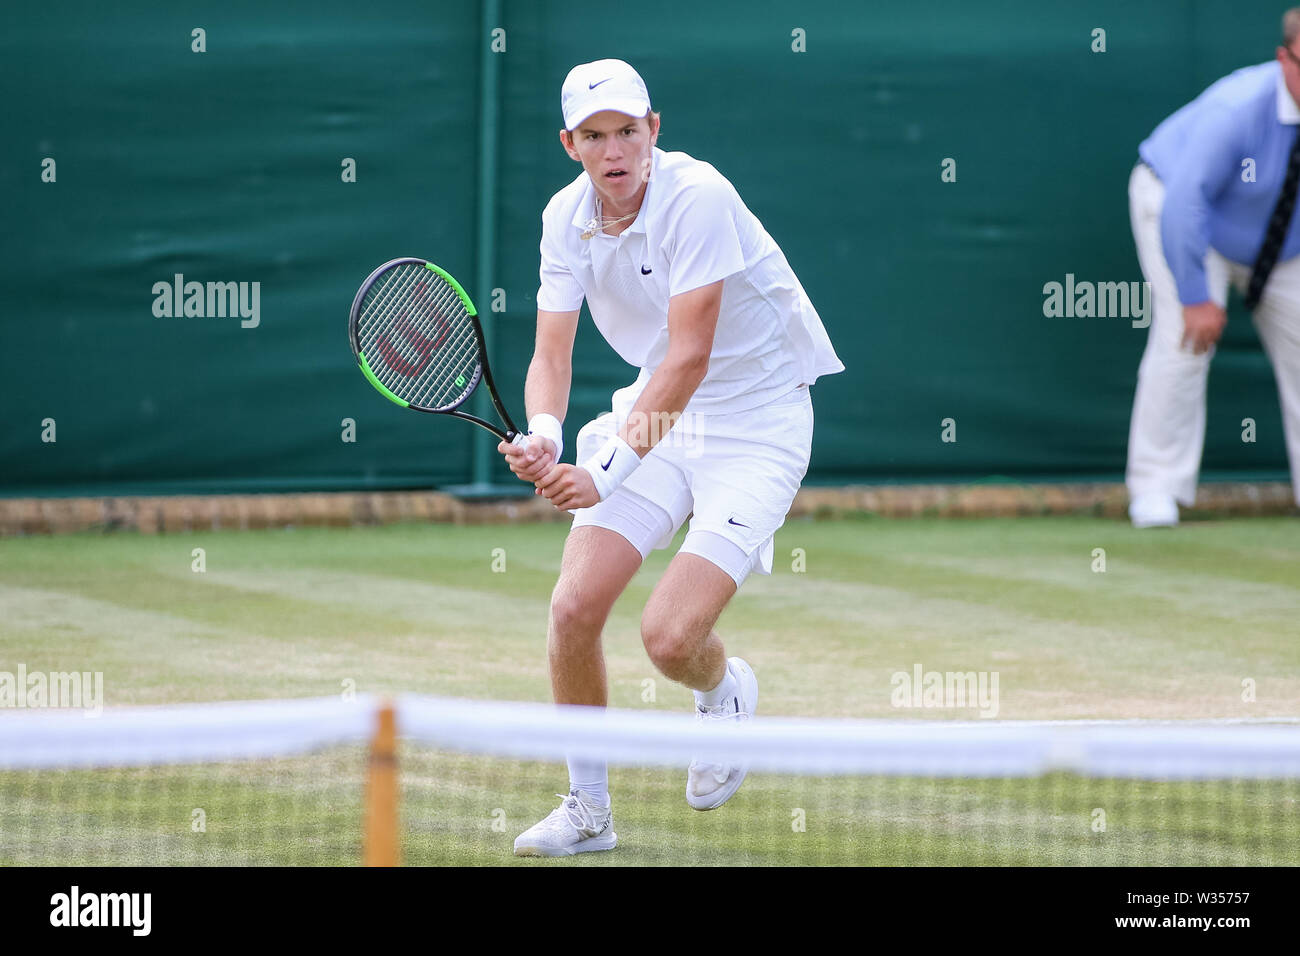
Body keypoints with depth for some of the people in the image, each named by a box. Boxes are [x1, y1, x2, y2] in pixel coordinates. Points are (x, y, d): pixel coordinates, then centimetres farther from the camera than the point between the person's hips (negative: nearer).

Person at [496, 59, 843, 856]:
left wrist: (608, 472, -33)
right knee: (574, 609, -8)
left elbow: (690, 357, -28)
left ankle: (726, 691, 20)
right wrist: (545, 436, -26)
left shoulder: (697, 196, -24)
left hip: (756, 422, -6)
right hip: (655, 414, 6)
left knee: (671, 635, -18)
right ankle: (588, 811, 12)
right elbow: (552, 354, -3)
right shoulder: (566, 217, -4)